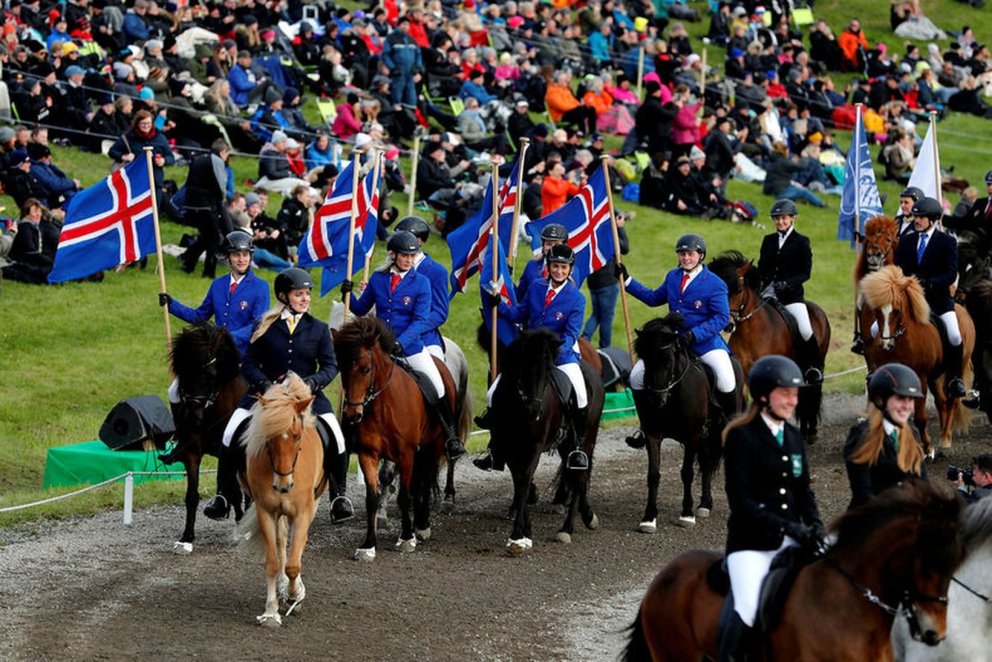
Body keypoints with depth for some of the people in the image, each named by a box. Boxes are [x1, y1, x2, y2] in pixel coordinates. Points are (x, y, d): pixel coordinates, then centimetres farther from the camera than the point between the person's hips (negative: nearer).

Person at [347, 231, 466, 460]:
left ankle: (451, 437, 4)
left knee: (437, 388, -8)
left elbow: (421, 320, -11)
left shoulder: (421, 282, -5)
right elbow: (361, 309, 9)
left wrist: (400, 342, -24)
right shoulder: (378, 279, 2)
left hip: (411, 346, -2)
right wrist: (348, 295, -11)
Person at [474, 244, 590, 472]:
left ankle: (578, 446, -5)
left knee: (580, 395, -28)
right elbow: (520, 314, 11)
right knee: (494, 395, -3)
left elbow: (571, 333, -12)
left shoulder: (576, 298, -7)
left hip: (561, 353, -4)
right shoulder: (536, 288, 4)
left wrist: (560, 349, -31)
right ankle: (496, 452, 11)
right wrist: (499, 305, -5)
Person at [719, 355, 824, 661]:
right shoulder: (741, 436, -6)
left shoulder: (794, 437, 14)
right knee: (748, 612, -23)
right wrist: (786, 526, -18)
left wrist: (814, 525, -3)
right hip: (750, 542, -6)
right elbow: (740, 501, -11)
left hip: (790, 543, 6)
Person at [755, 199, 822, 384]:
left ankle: (815, 367, 3)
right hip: (770, 292, 4)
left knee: (805, 330, -18)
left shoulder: (801, 242, 3)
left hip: (792, 294, -4)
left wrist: (787, 283, -18)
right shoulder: (768, 241, 15)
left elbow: (805, 273, -2)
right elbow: (761, 268, 15)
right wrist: (765, 282, -7)